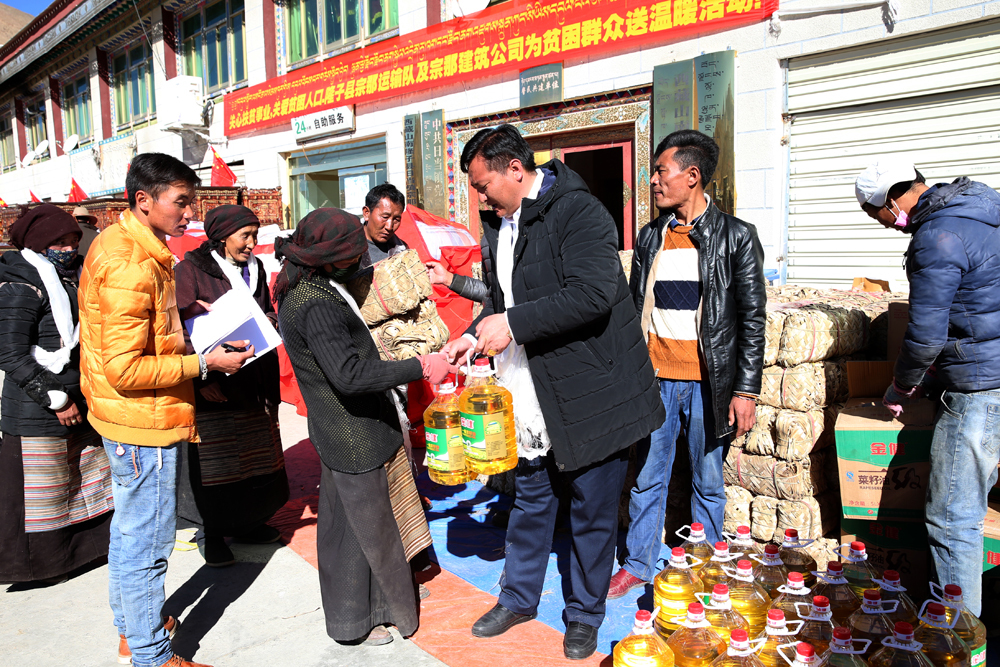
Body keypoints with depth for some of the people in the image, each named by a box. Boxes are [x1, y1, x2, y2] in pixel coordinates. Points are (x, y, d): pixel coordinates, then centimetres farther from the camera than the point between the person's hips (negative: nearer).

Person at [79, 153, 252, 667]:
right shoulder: (133, 266, -24)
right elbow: (126, 369, -27)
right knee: (147, 541, 3)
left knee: (130, 529, 23)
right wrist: (204, 363, -21)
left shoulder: (118, 242, 9)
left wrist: (185, 321, 10)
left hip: (130, 418, 11)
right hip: (144, 420, -11)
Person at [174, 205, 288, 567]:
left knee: (255, 454, 13)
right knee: (213, 462, 2)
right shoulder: (192, 269, -7)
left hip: (251, 378, 6)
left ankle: (246, 523, 30)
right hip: (211, 385, -6)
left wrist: (265, 322, -6)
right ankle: (214, 535, 17)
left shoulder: (254, 268, 11)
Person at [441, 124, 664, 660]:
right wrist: (476, 334, 4)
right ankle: (518, 599, 39)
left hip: (589, 392, -7)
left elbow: (591, 295, -28)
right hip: (530, 395, 7)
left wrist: (513, 325, -26)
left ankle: (584, 614, 30)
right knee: (529, 499, 20)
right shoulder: (497, 223, 10)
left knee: (592, 510, 9)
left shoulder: (578, 211, -16)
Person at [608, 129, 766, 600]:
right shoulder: (650, 237, 9)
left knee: (707, 483, 10)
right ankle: (638, 564, 28)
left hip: (707, 381, -3)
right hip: (655, 378, 4)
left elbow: (752, 318, -4)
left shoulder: (736, 236, -3)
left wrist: (747, 389, -8)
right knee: (647, 478, 12)